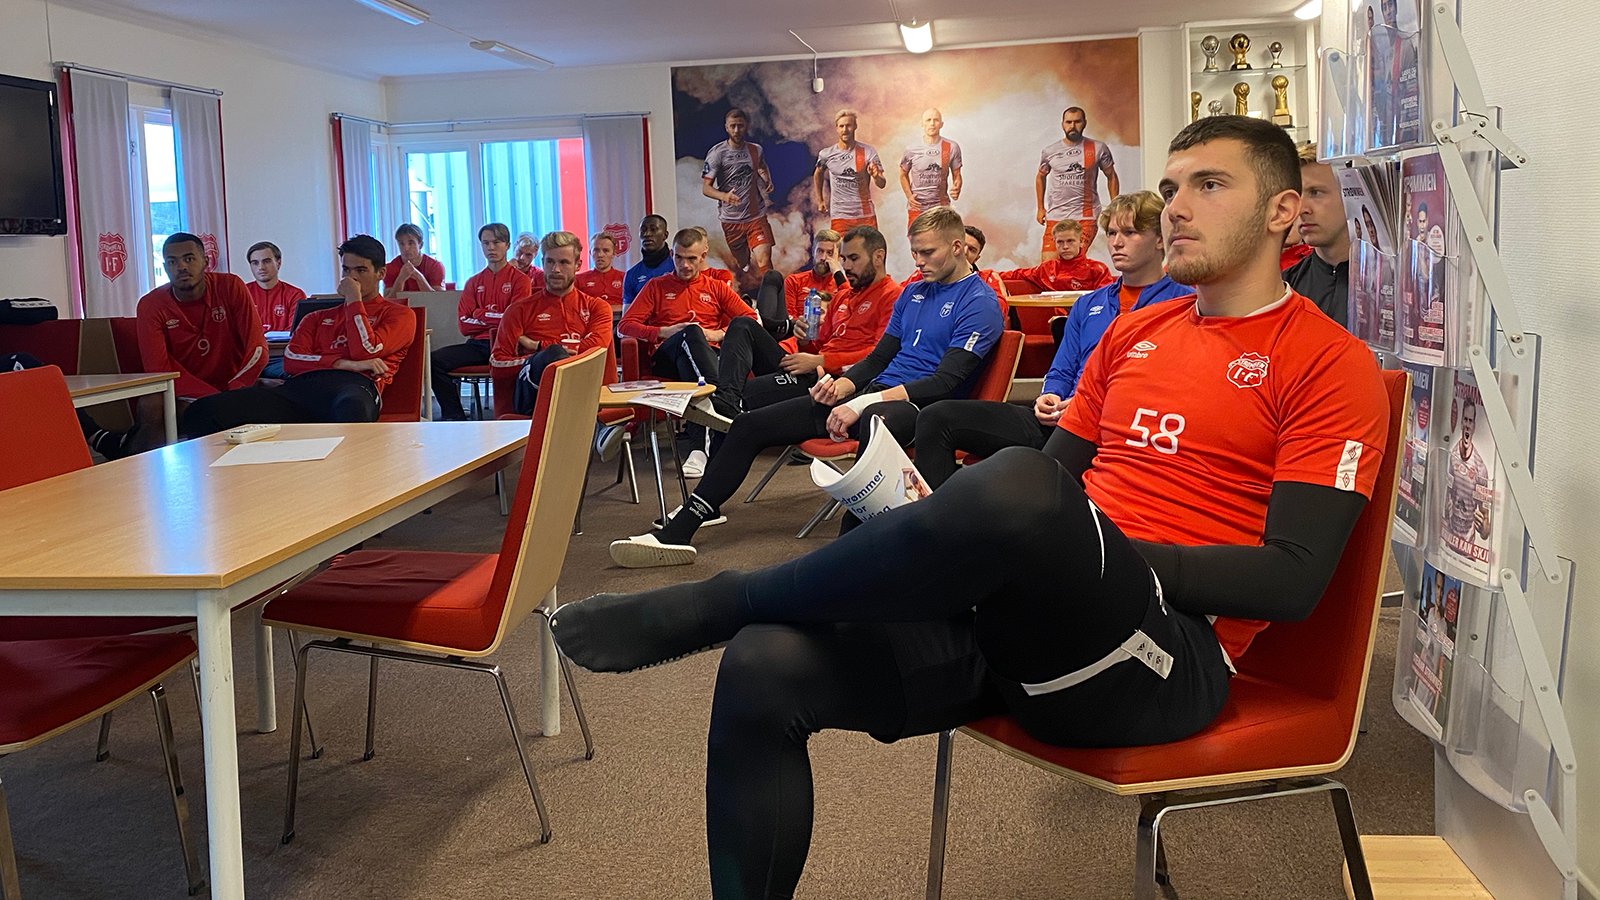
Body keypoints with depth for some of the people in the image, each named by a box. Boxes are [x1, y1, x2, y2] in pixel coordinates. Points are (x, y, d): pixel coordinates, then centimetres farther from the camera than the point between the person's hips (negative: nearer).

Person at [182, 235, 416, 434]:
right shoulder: (319, 318, 38)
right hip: (303, 385, 5)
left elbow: (366, 351, 4)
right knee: (204, 411, -19)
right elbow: (291, 360, 17)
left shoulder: (399, 314, 24)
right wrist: (345, 364, 1)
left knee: (352, 409, -48)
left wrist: (354, 299, 14)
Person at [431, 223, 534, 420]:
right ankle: (455, 417, -13)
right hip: (477, 344, 5)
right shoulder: (474, 282, 20)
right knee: (435, 360, -17)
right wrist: (497, 317, -2)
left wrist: (481, 316, -1)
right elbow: (464, 325, 9)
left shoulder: (520, 280, 7)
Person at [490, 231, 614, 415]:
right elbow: (497, 360, 13)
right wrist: (542, 358, -2)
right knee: (553, 355, -36)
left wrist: (538, 346, 7)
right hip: (530, 390, 0)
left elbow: (595, 346, 5)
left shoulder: (596, 307, 26)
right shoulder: (521, 309, 23)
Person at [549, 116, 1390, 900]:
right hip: (1019, 618, 6)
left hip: (1165, 658, -6)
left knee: (1020, 486, -38)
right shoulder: (1132, 333, 20)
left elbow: (1294, 578, -9)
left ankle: (705, 607, -17)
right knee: (764, 669, -18)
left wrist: (1104, 555, -16)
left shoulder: (1329, 364, 1)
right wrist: (950, 526, -1)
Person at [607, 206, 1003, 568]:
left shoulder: (979, 302, -6)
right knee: (749, 426, 0)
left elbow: (945, 382, -16)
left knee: (874, 424, -48)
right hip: (873, 391, 8)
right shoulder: (913, 292, 21)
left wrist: (863, 403, -23)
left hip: (918, 404, -8)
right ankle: (676, 533, 2)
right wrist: (843, 384, 0)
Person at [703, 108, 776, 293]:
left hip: (757, 216, 1)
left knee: (763, 262, -15)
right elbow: (706, 187, -11)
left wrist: (768, 181, 4)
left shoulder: (756, 150, 6)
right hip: (731, 220, -1)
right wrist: (724, 196, -31)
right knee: (742, 263, 10)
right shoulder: (717, 153, -6)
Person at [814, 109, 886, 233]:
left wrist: (876, 176, -30)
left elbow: (882, 184, -8)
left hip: (866, 215, 0)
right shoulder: (826, 154, 0)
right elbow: (818, 174, 21)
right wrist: (820, 201, 16)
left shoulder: (868, 152, -4)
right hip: (839, 217, 0)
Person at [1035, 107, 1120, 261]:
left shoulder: (1098, 149, 3)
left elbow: (1111, 177, 12)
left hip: (1086, 216, -2)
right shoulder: (1049, 152, 6)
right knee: (1047, 263, -7)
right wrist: (1040, 208, 19)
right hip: (1055, 217, 2)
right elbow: (1041, 177, 23)